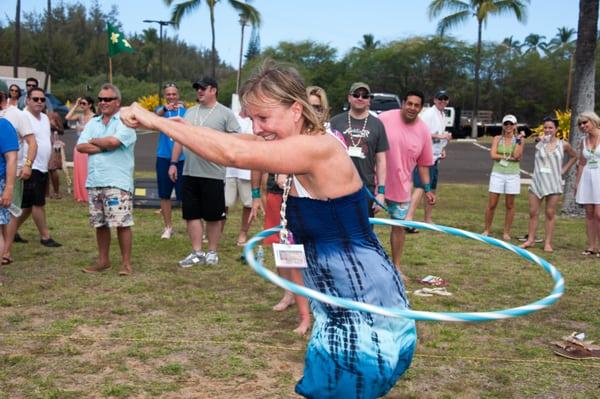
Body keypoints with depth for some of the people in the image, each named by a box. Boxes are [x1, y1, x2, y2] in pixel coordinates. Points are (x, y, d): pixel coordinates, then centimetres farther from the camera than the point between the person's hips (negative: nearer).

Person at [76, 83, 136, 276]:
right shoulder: (93, 123, 16)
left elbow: (114, 141, -20)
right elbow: (80, 147, 4)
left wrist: (94, 141, -2)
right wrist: (105, 146, -8)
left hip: (118, 182, -6)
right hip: (94, 181, 6)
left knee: (122, 223, -6)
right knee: (100, 224, 12)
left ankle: (126, 262, 3)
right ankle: (103, 261, 23)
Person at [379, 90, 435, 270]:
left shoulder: (423, 131, -4)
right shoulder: (384, 119, -14)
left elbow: (423, 164, 6)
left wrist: (427, 189, 5)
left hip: (401, 187, 3)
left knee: (399, 225, 13)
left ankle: (396, 266, 28)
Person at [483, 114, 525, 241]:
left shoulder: (519, 139, 3)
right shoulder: (497, 139, 5)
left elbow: (517, 156, -11)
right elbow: (493, 155, -8)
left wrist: (519, 140, -11)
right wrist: (509, 157, -11)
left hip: (513, 175, 0)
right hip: (498, 174, 0)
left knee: (509, 205, 5)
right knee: (492, 204, 0)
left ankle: (506, 232, 14)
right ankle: (487, 230, 11)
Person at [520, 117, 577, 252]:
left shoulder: (563, 144, 3)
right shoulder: (540, 142, 1)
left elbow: (574, 157, 18)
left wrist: (564, 170, 9)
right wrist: (543, 140, -15)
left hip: (553, 184, -1)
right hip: (537, 181, 1)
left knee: (550, 214, 3)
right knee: (533, 212, 3)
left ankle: (548, 243, 8)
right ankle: (530, 240, 12)